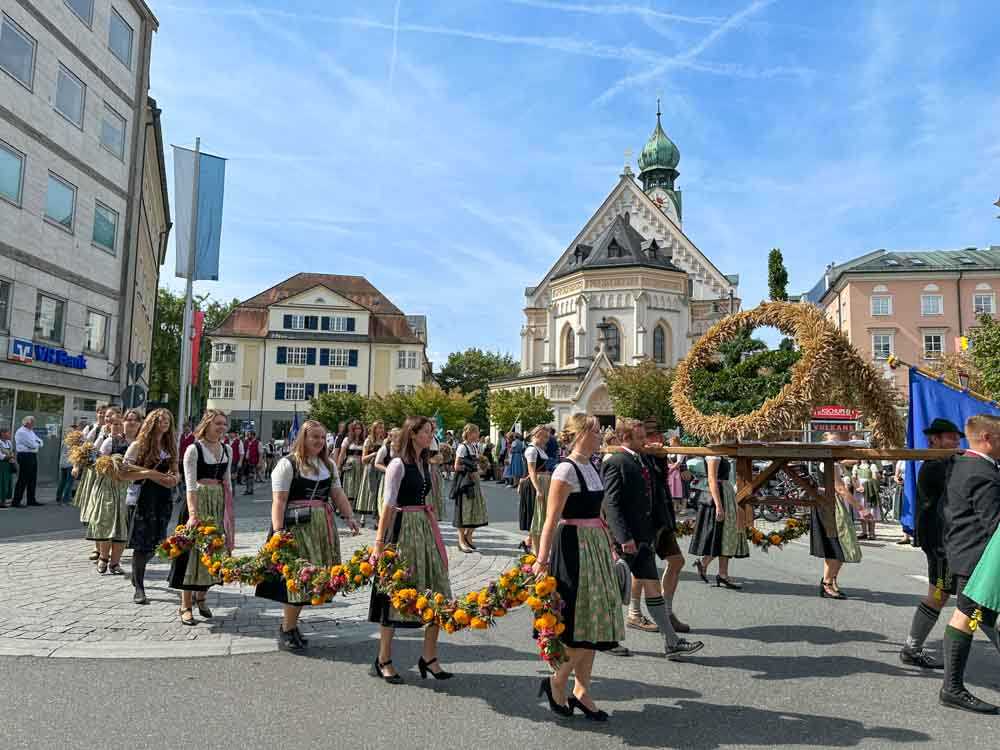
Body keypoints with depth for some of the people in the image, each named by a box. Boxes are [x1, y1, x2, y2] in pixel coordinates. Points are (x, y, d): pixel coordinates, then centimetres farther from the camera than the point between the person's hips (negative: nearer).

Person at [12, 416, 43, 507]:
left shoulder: (31, 431, 18)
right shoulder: (21, 432, -12)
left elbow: (40, 442, 17)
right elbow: (32, 444, -19)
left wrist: (37, 443, -5)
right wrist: (37, 443, 3)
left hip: (33, 456, 9)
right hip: (25, 456, -9)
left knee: (32, 479, 12)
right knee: (23, 480, -8)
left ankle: (31, 500, 20)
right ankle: (16, 502, -3)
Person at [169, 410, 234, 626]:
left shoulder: (226, 450, 8)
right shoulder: (194, 449, -9)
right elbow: (191, 484, -15)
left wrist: (229, 512, 12)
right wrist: (193, 514, -24)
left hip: (219, 504, 5)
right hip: (198, 502, -5)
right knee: (193, 549, -2)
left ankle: (201, 596, 29)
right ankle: (185, 606, 8)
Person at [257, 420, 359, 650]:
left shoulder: (328, 465, 15)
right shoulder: (288, 464, -7)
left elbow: (338, 493, 13)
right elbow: (279, 500, -12)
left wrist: (348, 516, 0)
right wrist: (278, 532, -19)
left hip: (323, 526, 6)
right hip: (296, 526, -6)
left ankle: (291, 624, 22)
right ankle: (287, 630, 13)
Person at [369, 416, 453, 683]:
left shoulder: (425, 464, 12)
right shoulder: (398, 464, -10)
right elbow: (389, 504, -15)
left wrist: (431, 528, 10)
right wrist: (380, 541, -18)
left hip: (425, 529, 7)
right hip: (402, 528, -7)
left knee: (436, 591, 5)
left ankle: (429, 657, 16)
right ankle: (383, 660, 16)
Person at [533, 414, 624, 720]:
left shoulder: (591, 467, 11)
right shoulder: (566, 469, -14)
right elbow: (551, 520, -19)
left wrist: (606, 546, 18)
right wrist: (542, 560, -22)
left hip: (595, 547, 9)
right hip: (574, 548, -9)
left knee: (594, 625, 11)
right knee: (584, 625, -5)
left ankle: (581, 691, 21)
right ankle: (556, 682, 14)